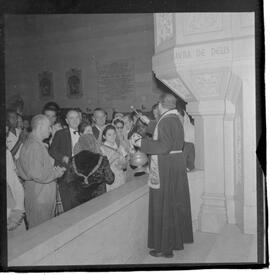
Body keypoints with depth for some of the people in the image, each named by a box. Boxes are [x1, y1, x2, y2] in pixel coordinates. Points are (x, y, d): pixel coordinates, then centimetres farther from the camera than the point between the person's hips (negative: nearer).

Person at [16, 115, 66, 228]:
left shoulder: (37, 144, 12)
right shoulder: (33, 146, -20)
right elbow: (38, 175, -25)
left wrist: (54, 170, 5)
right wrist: (57, 173, -12)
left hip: (45, 196, 10)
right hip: (38, 198, -10)